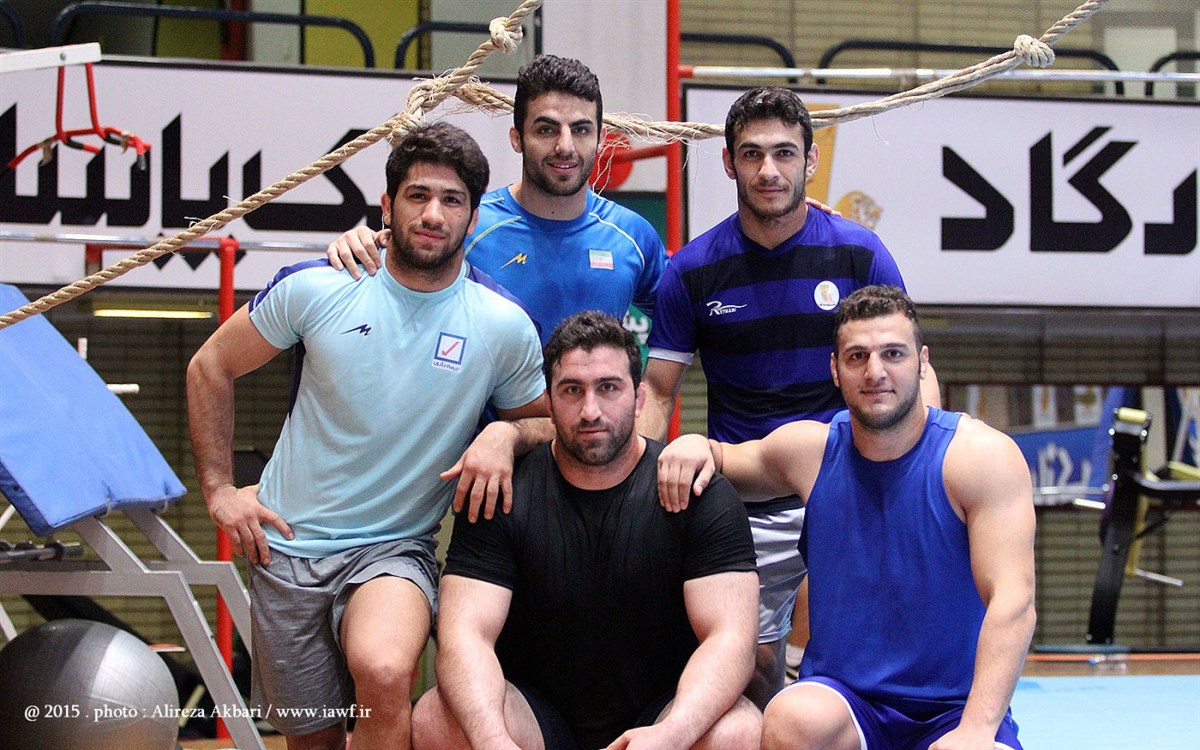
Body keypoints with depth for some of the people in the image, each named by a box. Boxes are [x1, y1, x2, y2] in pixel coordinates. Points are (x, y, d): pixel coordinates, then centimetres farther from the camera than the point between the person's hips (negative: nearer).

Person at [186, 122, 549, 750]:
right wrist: (218, 488, 2)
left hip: (393, 550, -1)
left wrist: (506, 434, -13)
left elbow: (554, 423, 10)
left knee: (383, 673, -33)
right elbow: (210, 368, 8)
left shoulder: (505, 326, -6)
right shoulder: (316, 288, -5)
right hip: (285, 543, 2)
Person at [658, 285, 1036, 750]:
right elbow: (727, 461, 25)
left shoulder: (982, 455, -7)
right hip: (841, 696, 2)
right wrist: (696, 446, -1)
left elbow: (1012, 601, -16)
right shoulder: (810, 449, 4)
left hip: (954, 708, -2)